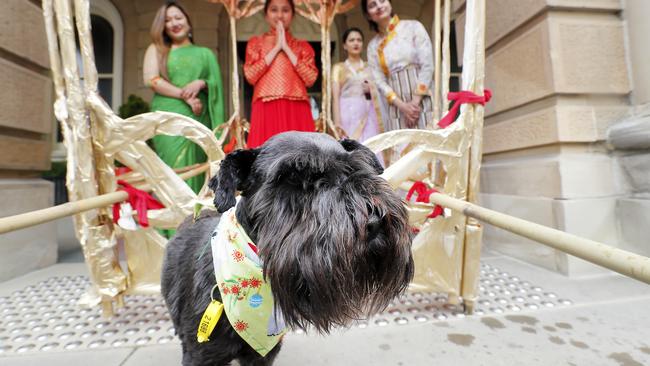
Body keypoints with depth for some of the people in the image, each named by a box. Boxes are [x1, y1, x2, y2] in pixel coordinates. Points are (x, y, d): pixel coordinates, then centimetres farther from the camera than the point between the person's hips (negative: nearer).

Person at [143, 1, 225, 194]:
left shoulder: (205, 53, 19)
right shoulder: (156, 49, 16)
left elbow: (217, 84, 11)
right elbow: (151, 79, 1)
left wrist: (201, 83, -10)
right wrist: (185, 96, -9)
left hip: (199, 118, 1)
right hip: (168, 117, -1)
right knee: (173, 166, -9)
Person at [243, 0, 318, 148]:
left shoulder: (303, 46, 16)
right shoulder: (256, 43, 15)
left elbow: (310, 78, -1)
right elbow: (250, 75, -2)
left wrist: (286, 48, 0)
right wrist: (276, 48, -1)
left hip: (296, 111, 1)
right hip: (266, 110, 0)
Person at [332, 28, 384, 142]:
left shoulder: (369, 67, 16)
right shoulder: (339, 67, 8)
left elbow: (376, 96, 17)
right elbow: (335, 97, -3)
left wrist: (371, 90, -5)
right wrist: (337, 122, -14)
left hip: (367, 116, 3)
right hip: (348, 115, -2)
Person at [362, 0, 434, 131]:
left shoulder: (413, 26, 6)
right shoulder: (373, 45, 12)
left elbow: (427, 65, -2)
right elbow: (379, 81, 4)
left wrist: (415, 102, -11)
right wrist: (402, 105, -10)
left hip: (423, 100, -1)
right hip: (397, 107, 2)